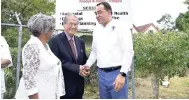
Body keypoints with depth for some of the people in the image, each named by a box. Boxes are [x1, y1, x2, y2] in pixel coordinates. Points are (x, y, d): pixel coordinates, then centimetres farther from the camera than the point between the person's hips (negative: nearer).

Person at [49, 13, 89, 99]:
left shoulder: (80, 41, 11)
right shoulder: (55, 40, -10)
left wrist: (85, 69, -5)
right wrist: (77, 68, -22)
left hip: (78, 86, 6)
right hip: (63, 85, -6)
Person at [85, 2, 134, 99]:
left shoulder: (121, 26, -6)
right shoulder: (96, 29, 12)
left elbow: (128, 51, -13)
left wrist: (122, 74, -19)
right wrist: (87, 65, 4)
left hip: (117, 73, -5)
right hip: (101, 73, 6)